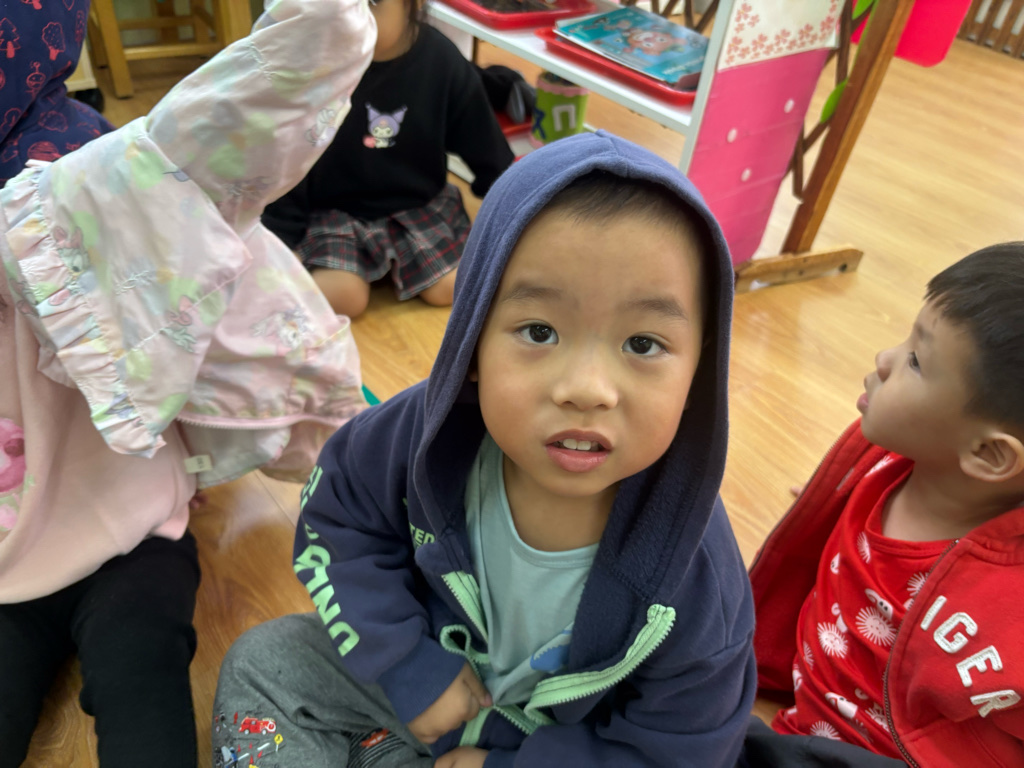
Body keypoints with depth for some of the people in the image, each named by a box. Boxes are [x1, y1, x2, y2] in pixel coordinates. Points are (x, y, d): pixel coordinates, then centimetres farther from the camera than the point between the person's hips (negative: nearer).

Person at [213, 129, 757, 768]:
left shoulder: (694, 593, -32)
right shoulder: (428, 432, -28)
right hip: (428, 662, 3)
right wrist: (410, 667, -16)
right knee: (262, 663, 0)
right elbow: (335, 519, -10)